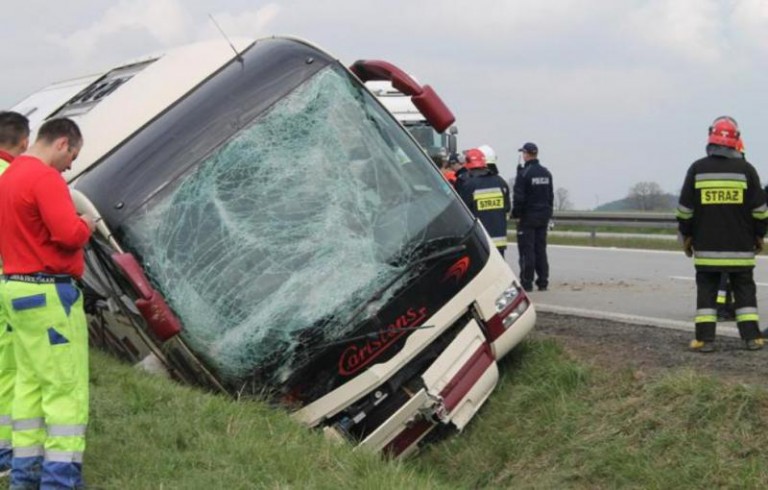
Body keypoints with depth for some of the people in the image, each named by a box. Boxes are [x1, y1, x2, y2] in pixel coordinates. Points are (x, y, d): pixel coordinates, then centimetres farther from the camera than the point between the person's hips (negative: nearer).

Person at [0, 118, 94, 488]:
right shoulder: (46, 178, -16)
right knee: (68, 385, -4)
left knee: (30, 381, 13)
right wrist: (86, 225, -3)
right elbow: (69, 234, -24)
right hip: (48, 293, -10)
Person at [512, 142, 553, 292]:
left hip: (528, 217, -6)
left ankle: (527, 282, -4)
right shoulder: (546, 173, 10)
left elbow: (518, 197, -14)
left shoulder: (524, 173, -13)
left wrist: (516, 215, -6)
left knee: (527, 250, -3)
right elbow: (551, 195, 14)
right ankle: (543, 282, 10)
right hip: (543, 217, 6)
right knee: (541, 249, 10)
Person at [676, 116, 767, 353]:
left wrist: (686, 236, 13)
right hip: (740, 247, 0)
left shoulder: (697, 169, -1)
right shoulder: (745, 169, -3)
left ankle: (705, 338, 0)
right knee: (744, 289, 8)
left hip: (706, 246, 0)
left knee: (707, 290, 5)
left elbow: (685, 208, 2)